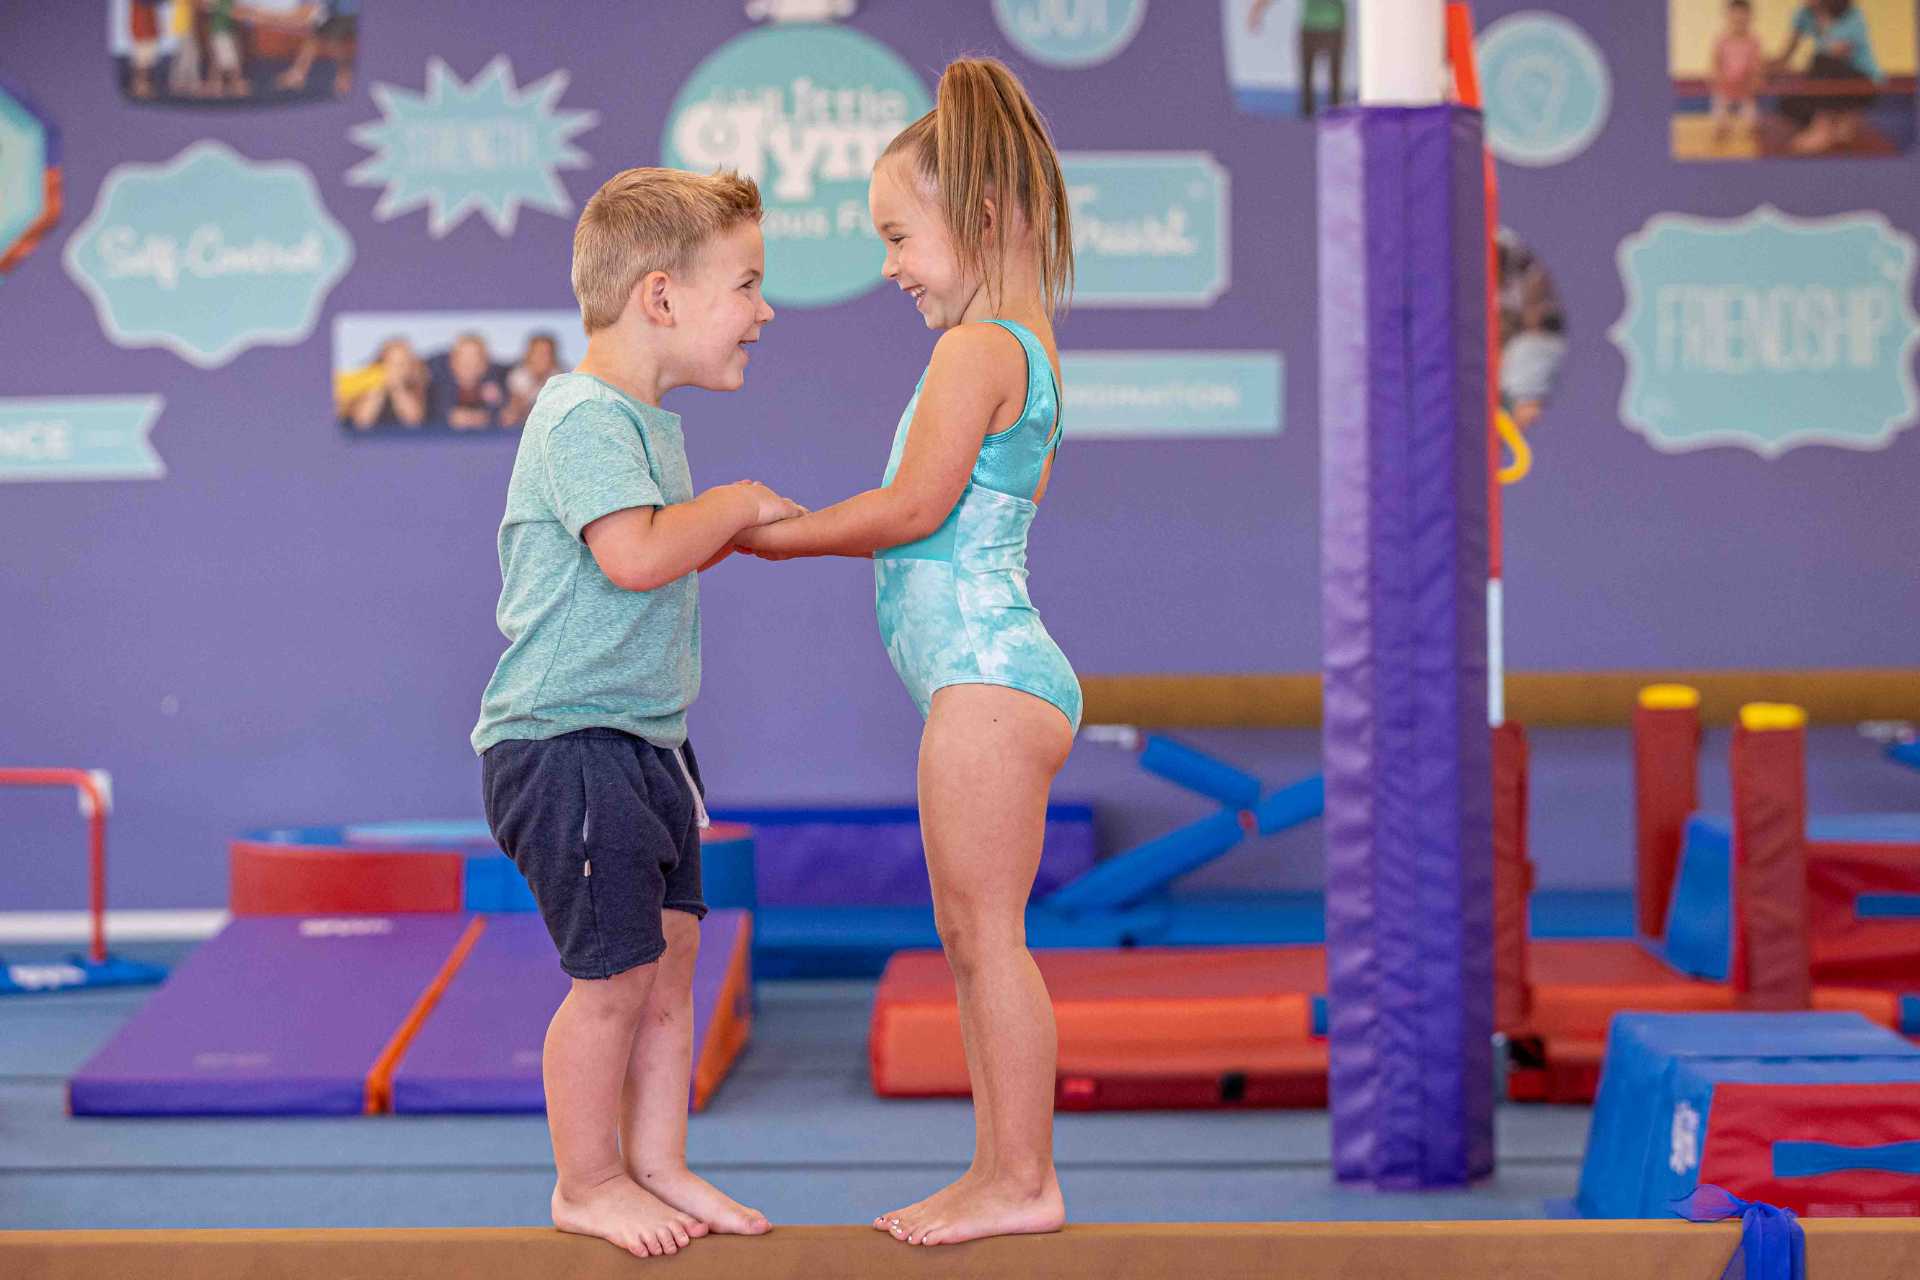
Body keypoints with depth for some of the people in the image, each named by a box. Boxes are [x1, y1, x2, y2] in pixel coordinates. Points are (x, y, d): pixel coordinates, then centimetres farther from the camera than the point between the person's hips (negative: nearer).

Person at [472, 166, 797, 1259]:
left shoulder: (649, 419, 15)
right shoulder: (583, 414, -18)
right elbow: (635, 554, -32)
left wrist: (733, 533, 13)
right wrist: (736, 504, -17)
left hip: (646, 739, 10)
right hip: (567, 744, -10)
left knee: (673, 952, 13)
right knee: (617, 971, -2)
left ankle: (659, 1164, 25)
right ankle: (588, 1183, 14)